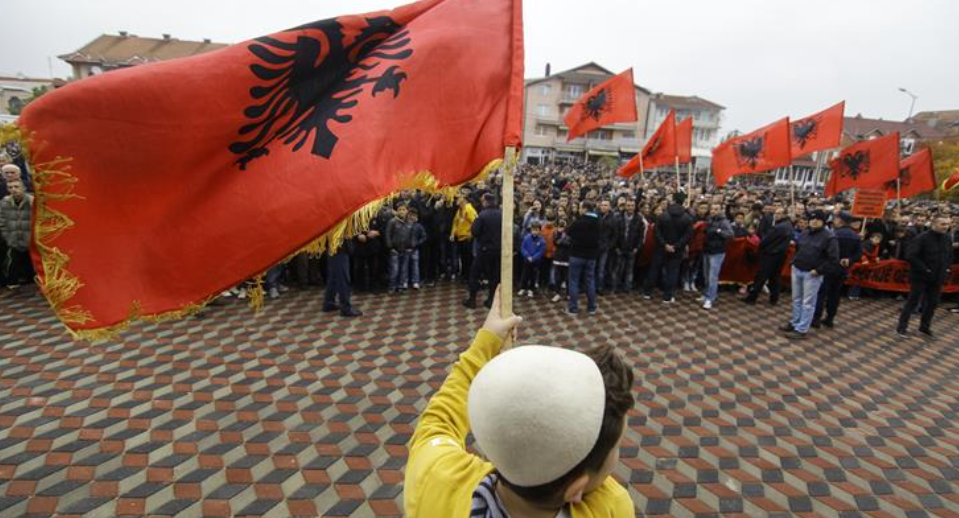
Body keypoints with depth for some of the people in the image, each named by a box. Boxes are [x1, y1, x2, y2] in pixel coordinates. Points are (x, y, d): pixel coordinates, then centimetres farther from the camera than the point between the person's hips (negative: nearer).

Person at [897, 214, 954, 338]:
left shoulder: (948, 238, 4)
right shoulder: (922, 238, -17)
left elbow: (950, 255, 19)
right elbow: (910, 256, -23)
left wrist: (947, 269, 6)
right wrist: (924, 270, -21)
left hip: (938, 277, 6)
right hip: (921, 276, -6)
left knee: (933, 303, 12)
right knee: (913, 302, -1)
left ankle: (925, 327, 25)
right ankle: (902, 326, 8)